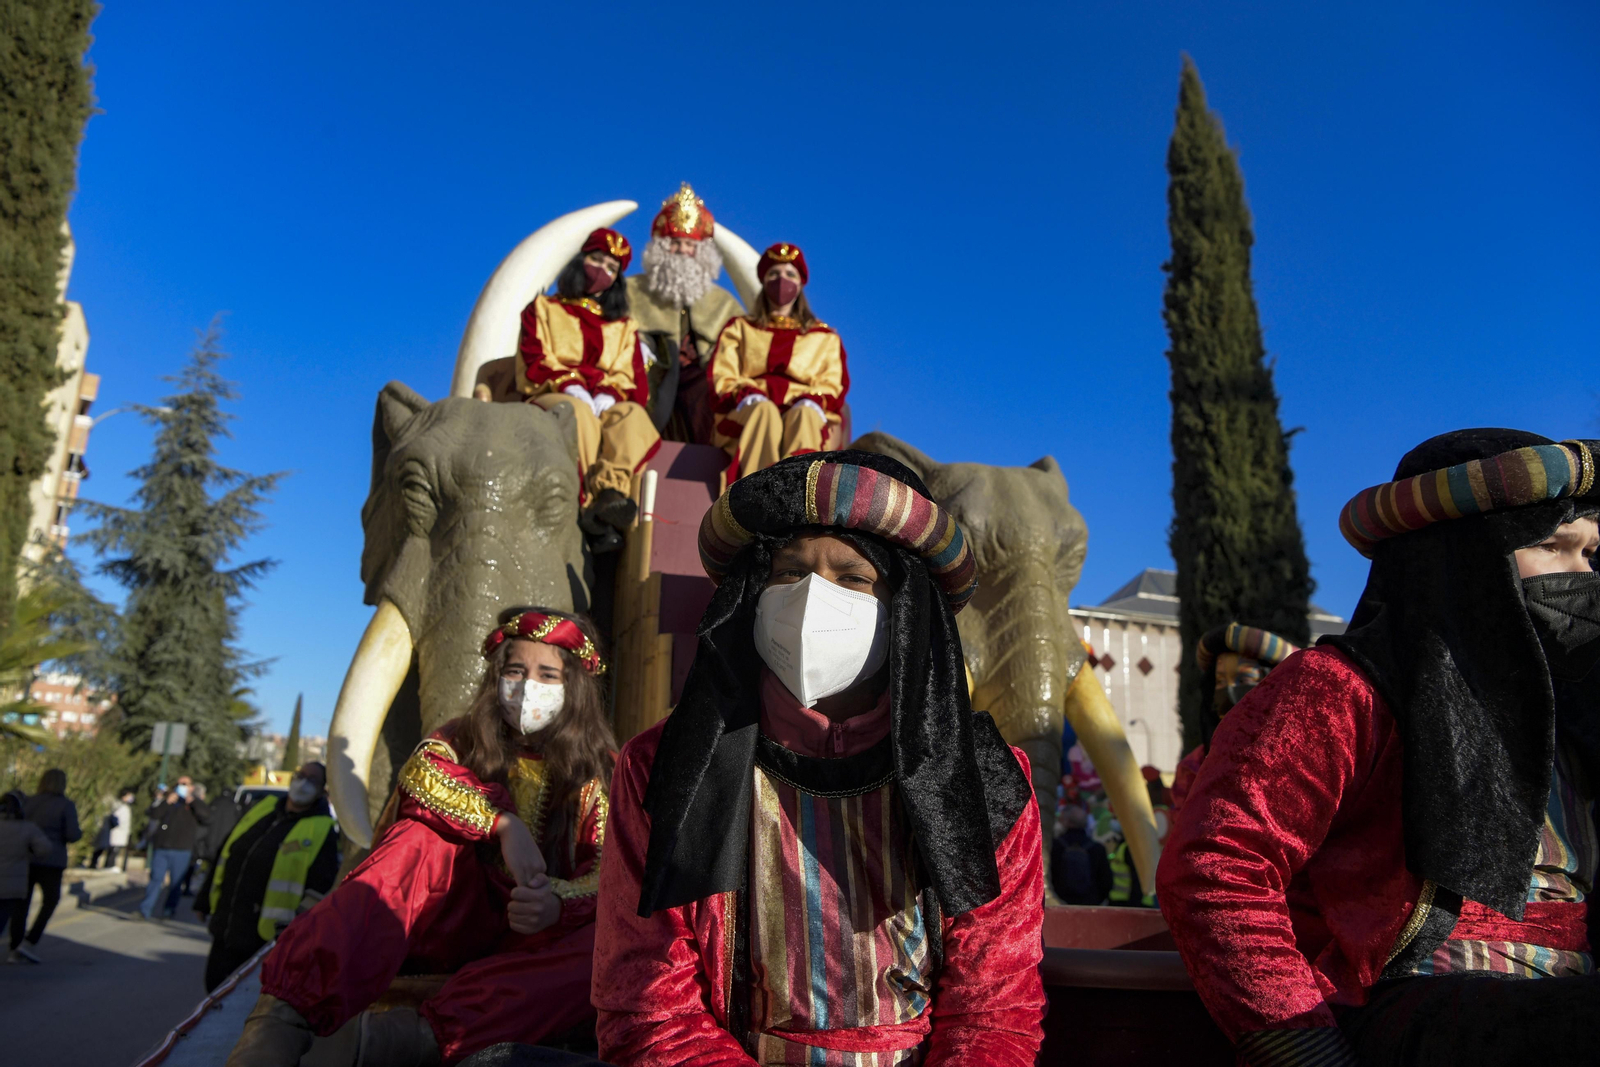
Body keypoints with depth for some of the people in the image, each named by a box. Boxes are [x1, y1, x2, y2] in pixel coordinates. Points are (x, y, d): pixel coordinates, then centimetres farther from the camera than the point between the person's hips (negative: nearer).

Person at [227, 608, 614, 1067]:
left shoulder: (601, 772, 7)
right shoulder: (462, 740, 10)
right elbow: (421, 774, -14)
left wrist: (557, 904, -28)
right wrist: (503, 822, -28)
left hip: (538, 940, 0)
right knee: (427, 839, -29)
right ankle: (282, 1020, -44)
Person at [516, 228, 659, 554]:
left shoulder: (623, 327, 27)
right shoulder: (544, 310, 21)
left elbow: (635, 382, 10)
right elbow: (532, 365, 4)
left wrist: (608, 396, -14)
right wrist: (570, 387, -16)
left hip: (608, 404, 2)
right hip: (553, 399, -2)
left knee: (633, 415, -34)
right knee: (580, 412, -39)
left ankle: (610, 492, -57)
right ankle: (592, 502, -52)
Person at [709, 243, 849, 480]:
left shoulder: (824, 337, 28)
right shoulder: (739, 329, 28)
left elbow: (834, 385, 13)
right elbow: (722, 378, 13)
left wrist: (811, 400, -11)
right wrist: (748, 395, -10)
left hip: (809, 419, 0)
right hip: (747, 415, 0)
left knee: (803, 414, -39)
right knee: (763, 411, -39)